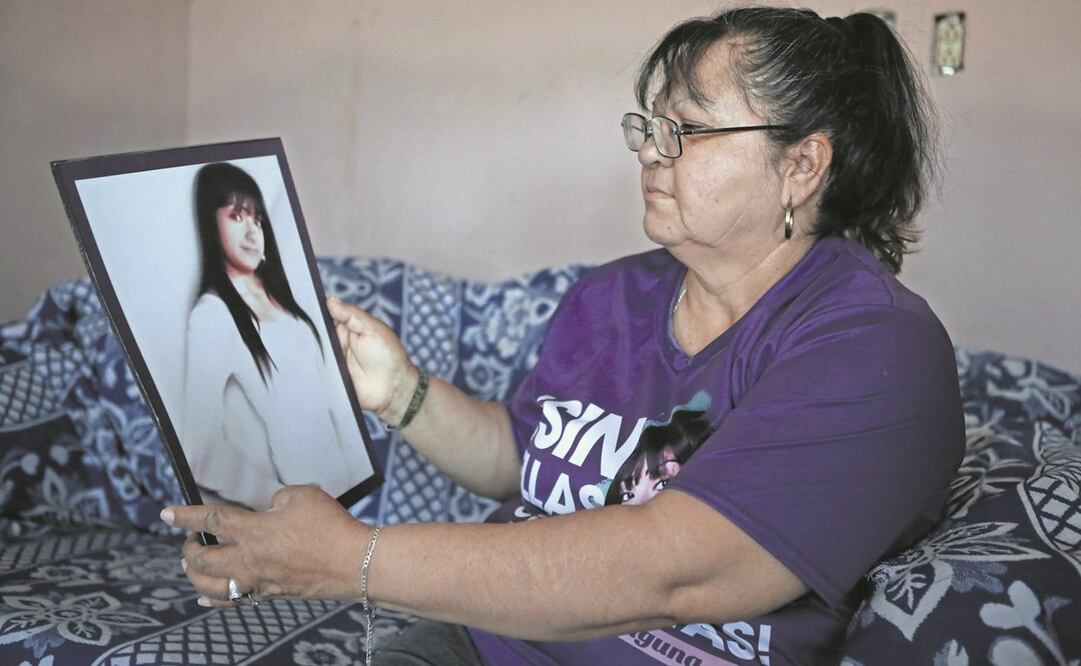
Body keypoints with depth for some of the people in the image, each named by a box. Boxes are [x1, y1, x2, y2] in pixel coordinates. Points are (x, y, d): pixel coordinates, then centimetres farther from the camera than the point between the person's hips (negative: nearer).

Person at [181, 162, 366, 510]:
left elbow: (327, 389, 11)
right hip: (285, 508, -6)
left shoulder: (281, 296, 10)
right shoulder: (211, 315, -12)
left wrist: (358, 468, 1)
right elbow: (202, 452, -18)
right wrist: (281, 500, -23)